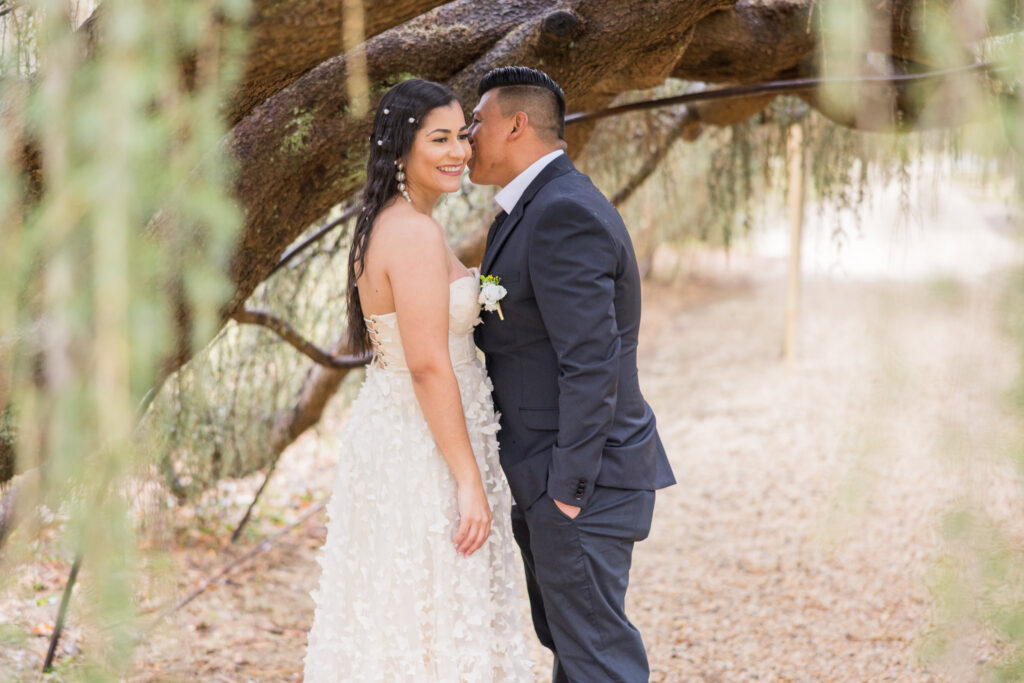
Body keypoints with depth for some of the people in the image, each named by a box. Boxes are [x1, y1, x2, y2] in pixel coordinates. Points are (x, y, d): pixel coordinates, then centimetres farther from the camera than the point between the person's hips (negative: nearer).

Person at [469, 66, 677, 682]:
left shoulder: (565, 214, -20)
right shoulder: (540, 208, 13)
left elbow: (591, 363, -24)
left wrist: (570, 487, -21)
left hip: (581, 476, -10)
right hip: (548, 470, 10)